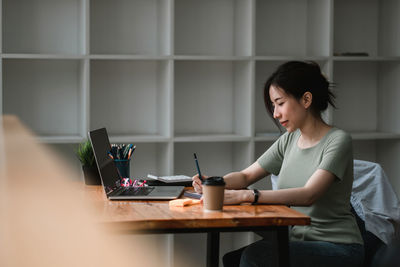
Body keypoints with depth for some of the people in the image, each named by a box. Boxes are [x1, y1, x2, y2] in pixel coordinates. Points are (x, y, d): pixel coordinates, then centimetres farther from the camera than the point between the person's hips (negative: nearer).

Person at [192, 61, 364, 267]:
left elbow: (308, 195, -26)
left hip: (339, 248, -6)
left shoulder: (338, 141, -14)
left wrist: (246, 195, -34)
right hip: (299, 240, 7)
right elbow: (246, 176, 14)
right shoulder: (289, 141, 9)